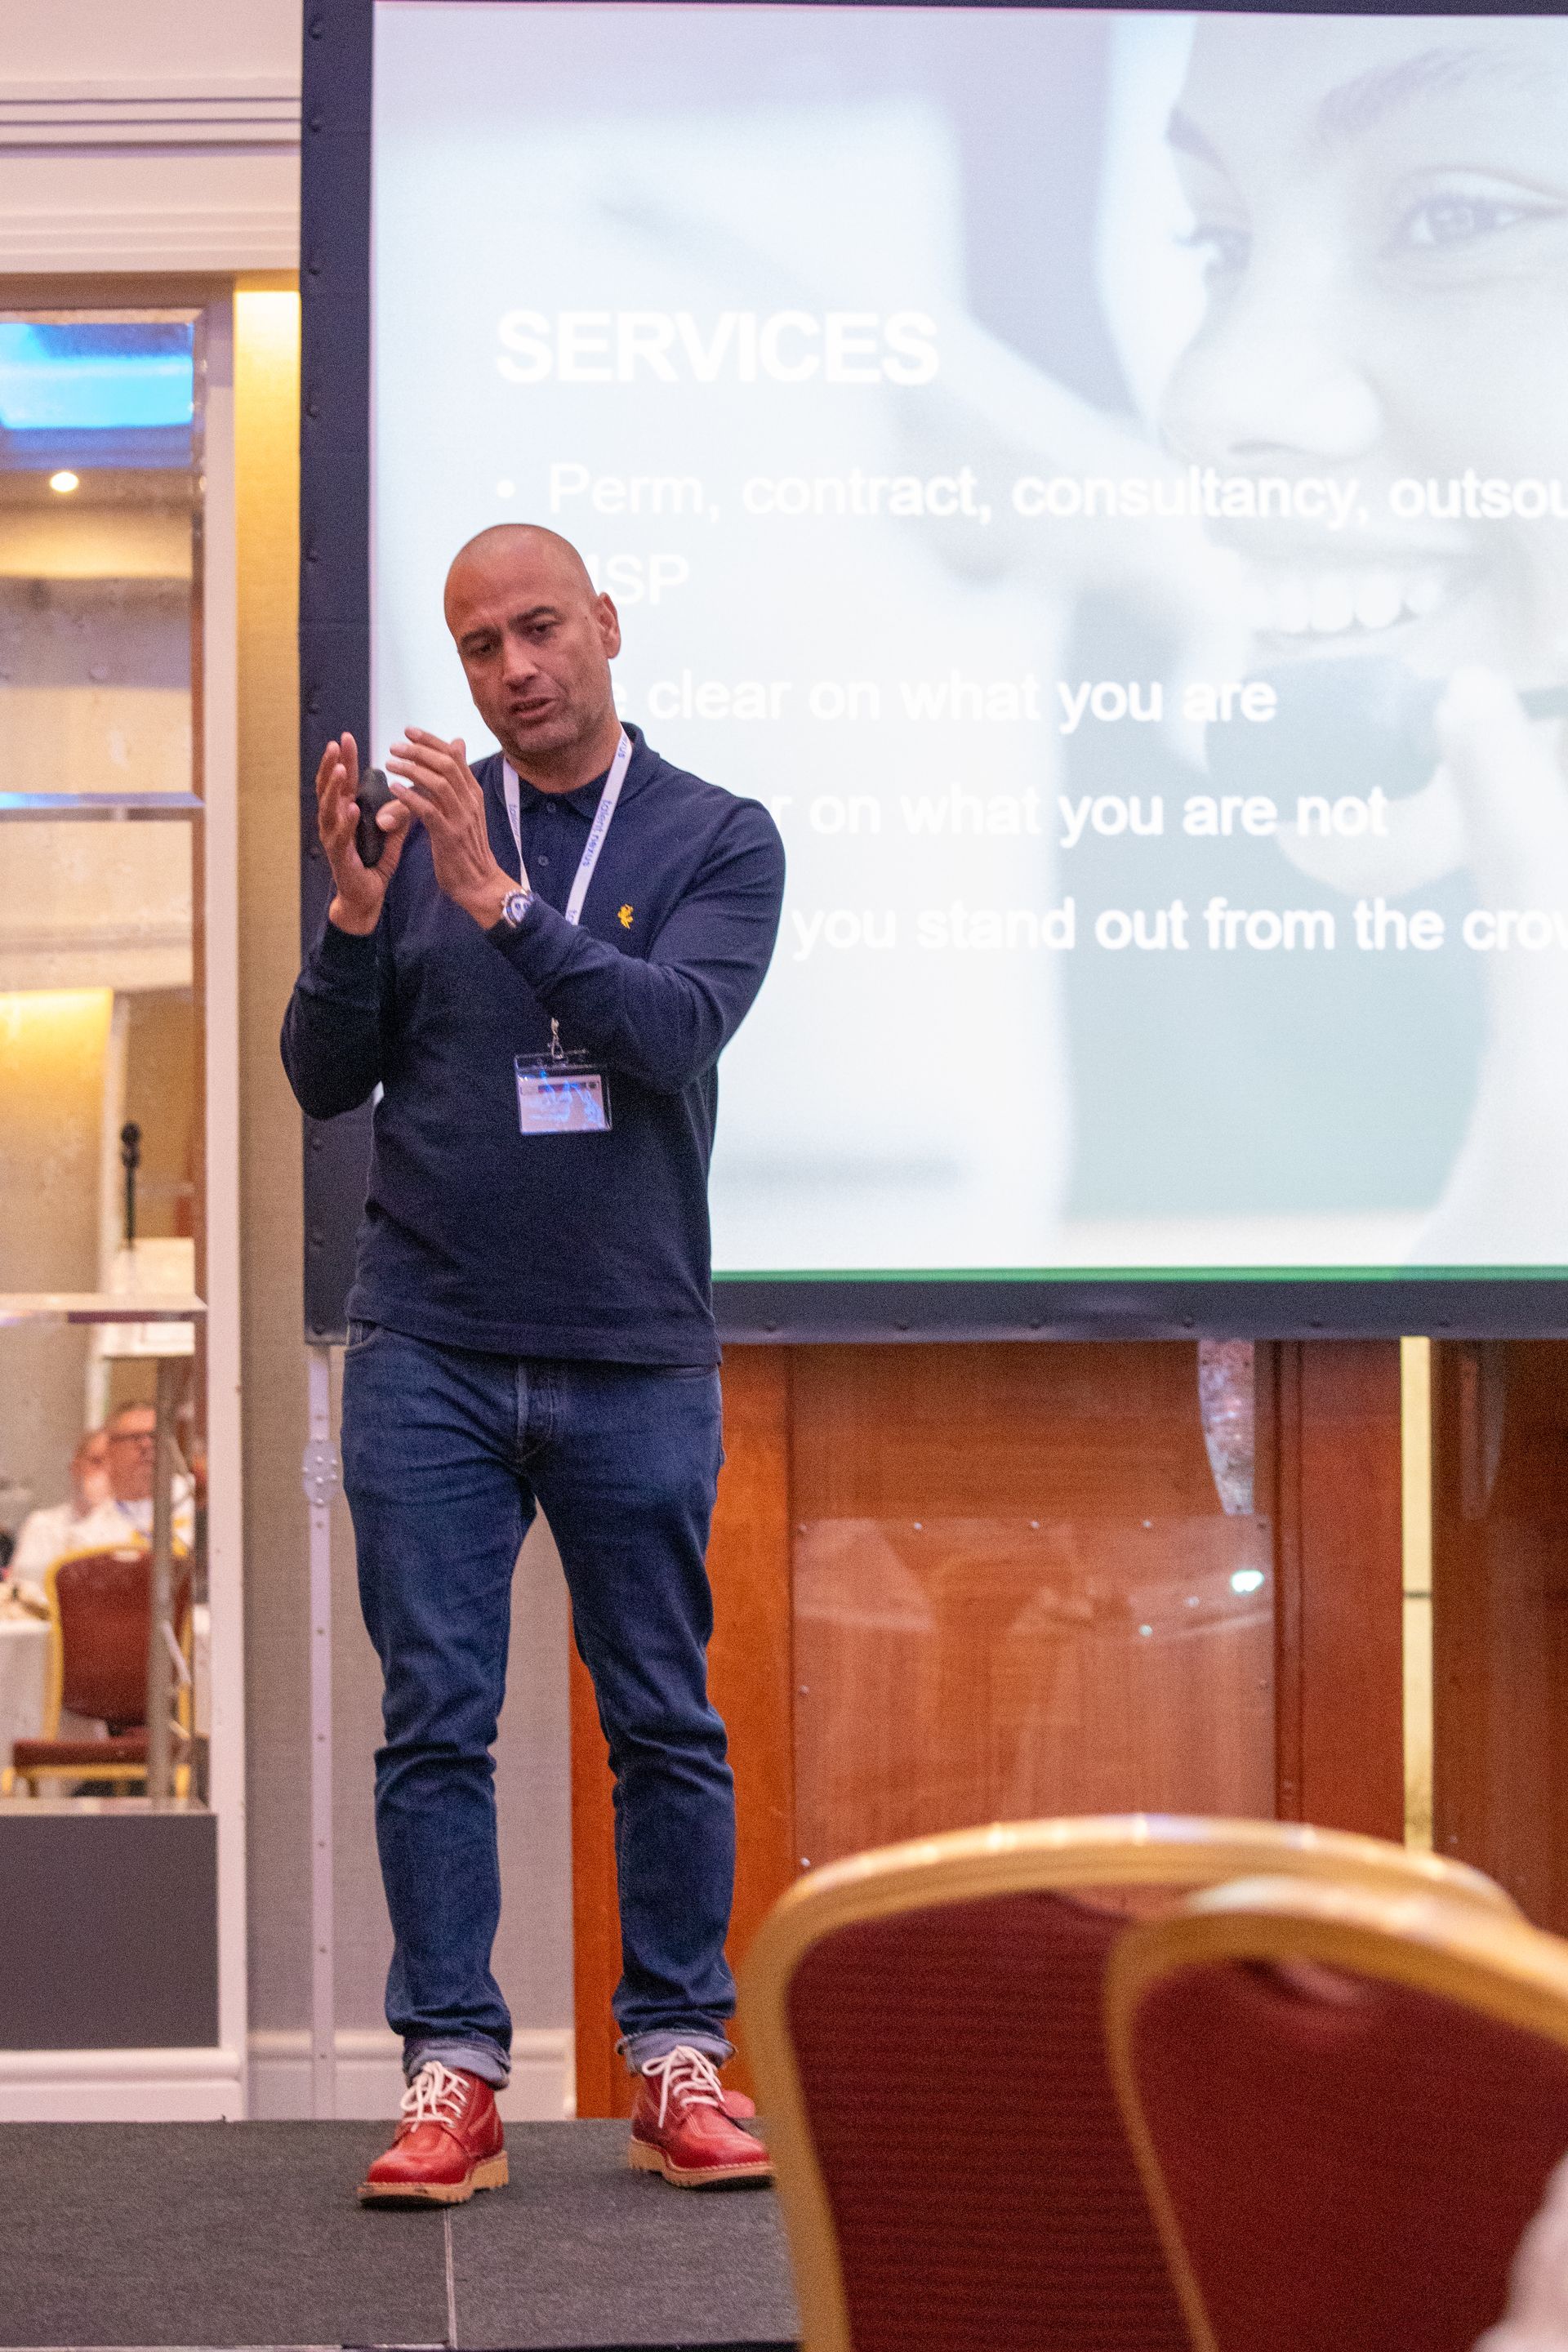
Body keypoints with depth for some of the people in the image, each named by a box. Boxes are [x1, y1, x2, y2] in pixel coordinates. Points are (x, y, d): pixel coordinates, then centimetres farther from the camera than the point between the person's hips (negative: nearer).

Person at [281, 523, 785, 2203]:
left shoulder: (718, 841, 2)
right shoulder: (416, 829, 7)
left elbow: (675, 1029, -16)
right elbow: (325, 1079, 4)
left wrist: (496, 896, -25)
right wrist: (356, 913, -13)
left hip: (635, 1360, -1)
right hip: (428, 1357, 1)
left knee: (665, 1722, 5)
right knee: (436, 1718, -1)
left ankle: (678, 2064, 14)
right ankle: (450, 2076, 3)